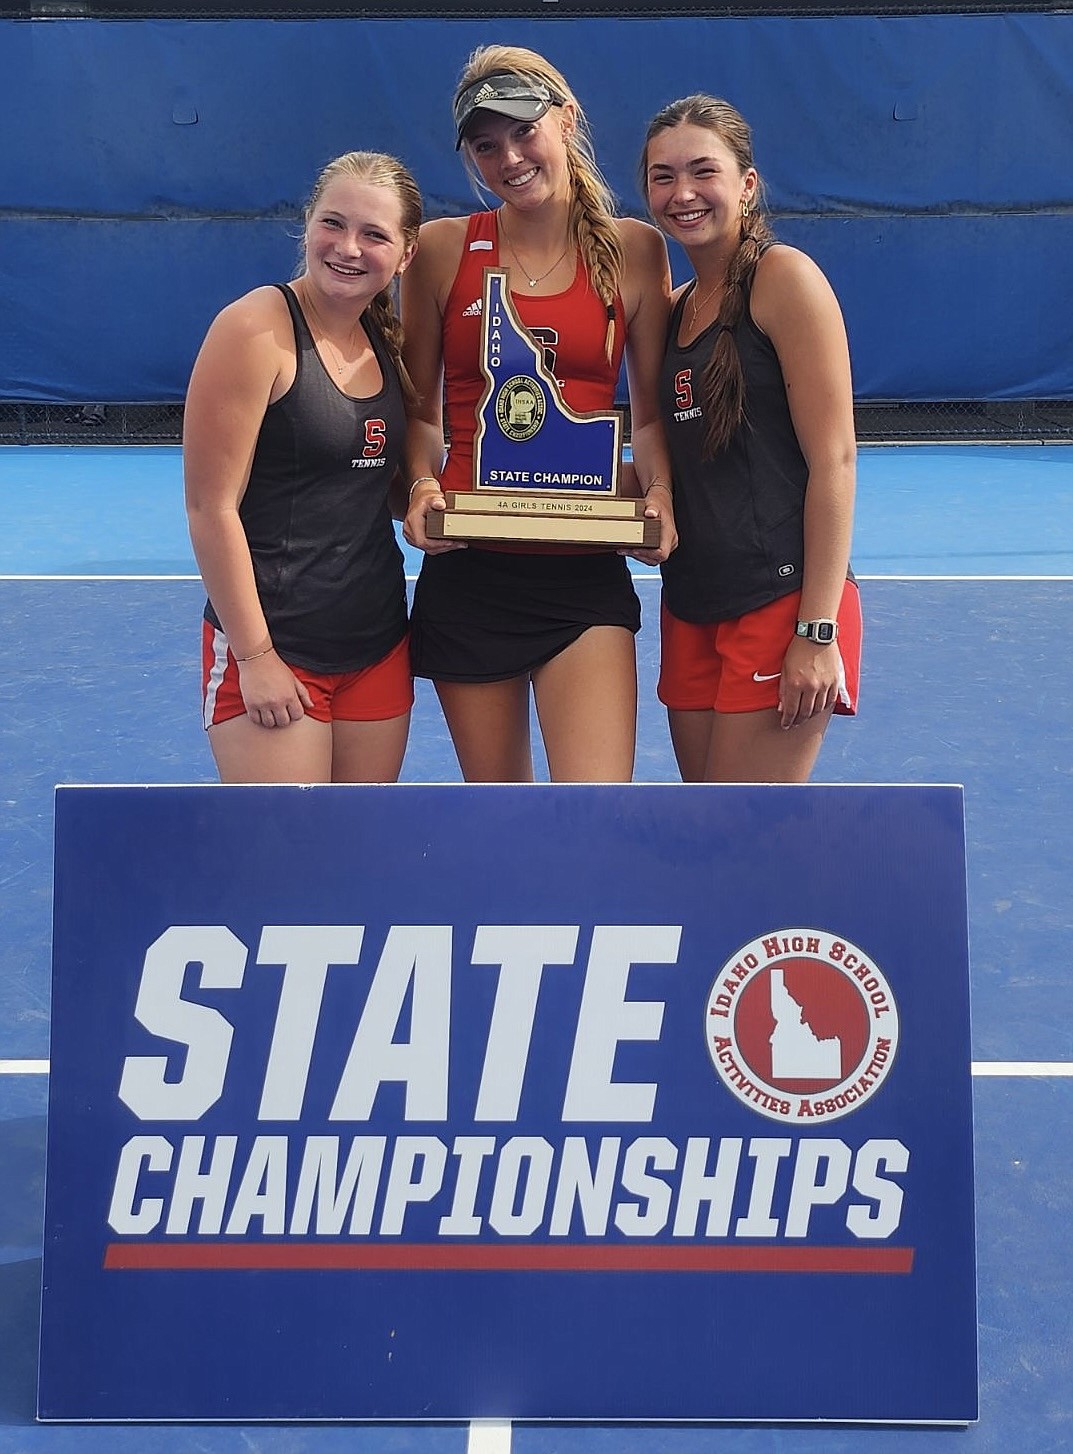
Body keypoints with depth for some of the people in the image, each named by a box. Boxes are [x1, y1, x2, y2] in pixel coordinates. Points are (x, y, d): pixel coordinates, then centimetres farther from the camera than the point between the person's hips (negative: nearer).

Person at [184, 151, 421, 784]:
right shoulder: (258, 327, -13)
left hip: (379, 639, 7)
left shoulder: (388, 341, 8)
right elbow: (211, 507, -15)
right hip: (276, 644, -7)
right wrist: (254, 655, -15)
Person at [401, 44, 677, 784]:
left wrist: (658, 492, -9)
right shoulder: (443, 249, 3)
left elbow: (650, 409, 8)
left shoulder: (634, 250, 3)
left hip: (586, 571, -1)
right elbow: (420, 408, 9)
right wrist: (422, 485, -9)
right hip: (467, 569, 1)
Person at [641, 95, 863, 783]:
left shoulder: (785, 276, -8)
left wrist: (818, 632, -18)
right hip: (691, 609, 7)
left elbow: (833, 459, -14)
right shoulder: (676, 305, 14)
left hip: (780, 604, -7)